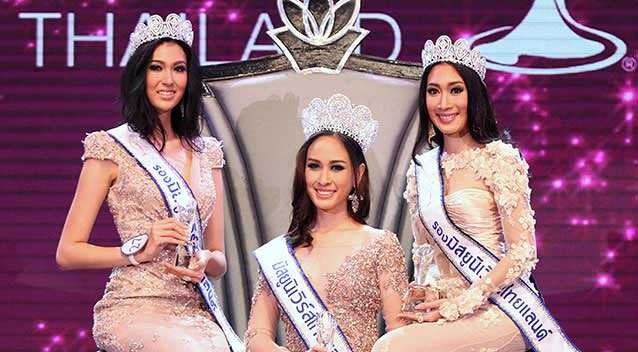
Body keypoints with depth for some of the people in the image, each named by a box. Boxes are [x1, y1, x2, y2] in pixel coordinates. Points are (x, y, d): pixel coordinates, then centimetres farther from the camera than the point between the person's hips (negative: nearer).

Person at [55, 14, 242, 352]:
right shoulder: (112, 148, 2)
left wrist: (204, 262, -4)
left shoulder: (207, 153, 16)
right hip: (134, 308, -5)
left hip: (196, 312, 5)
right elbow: (68, 253, 1)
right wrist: (140, 249, -11)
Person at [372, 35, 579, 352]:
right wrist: (429, 294, -3)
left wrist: (456, 306, -14)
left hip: (497, 310, -5)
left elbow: (522, 254, -9)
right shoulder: (422, 168, 11)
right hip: (446, 309, 5)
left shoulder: (498, 159, -6)